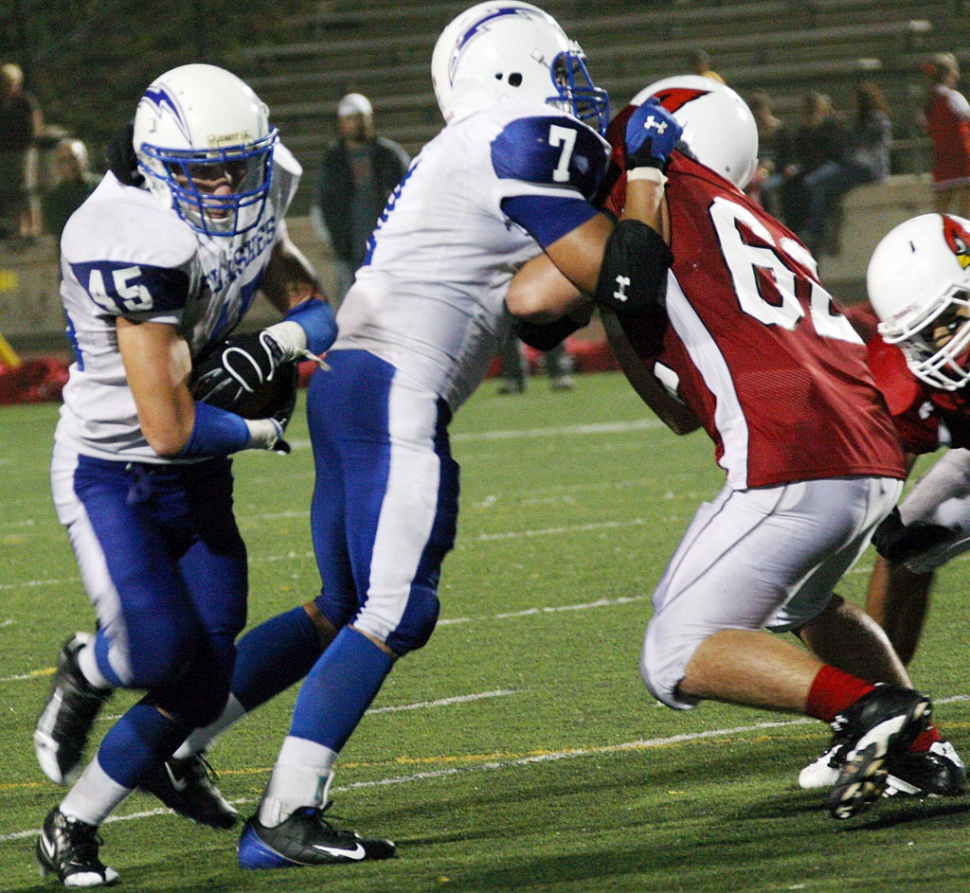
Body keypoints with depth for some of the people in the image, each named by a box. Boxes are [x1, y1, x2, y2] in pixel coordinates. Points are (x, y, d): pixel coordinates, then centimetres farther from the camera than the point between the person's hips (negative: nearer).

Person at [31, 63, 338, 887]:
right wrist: (262, 429, -11)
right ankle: (85, 673, 12)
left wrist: (278, 342, -16)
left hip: (197, 480, 7)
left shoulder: (246, 206, -4)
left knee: (204, 685, 0)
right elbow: (170, 427, -28)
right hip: (110, 473, -7)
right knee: (160, 653, -24)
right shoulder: (142, 248, -29)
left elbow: (319, 311, 7)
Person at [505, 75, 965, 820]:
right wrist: (609, 315, 33)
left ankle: (867, 707, -13)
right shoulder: (765, 236, 29)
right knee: (801, 604, 36)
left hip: (793, 466, -9)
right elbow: (684, 413, 33)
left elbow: (532, 300, -4)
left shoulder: (664, 199, 5)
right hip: (875, 461, 9)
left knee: (680, 662, 0)